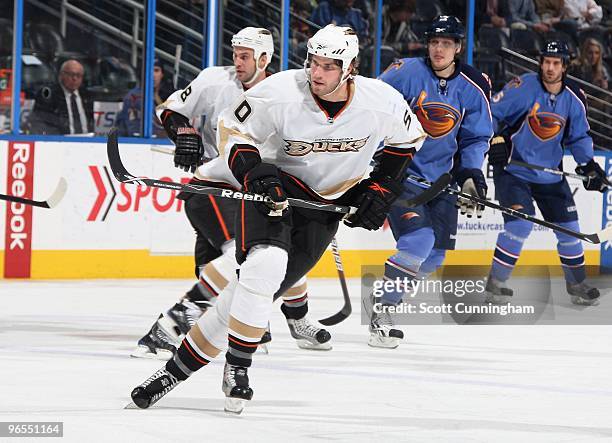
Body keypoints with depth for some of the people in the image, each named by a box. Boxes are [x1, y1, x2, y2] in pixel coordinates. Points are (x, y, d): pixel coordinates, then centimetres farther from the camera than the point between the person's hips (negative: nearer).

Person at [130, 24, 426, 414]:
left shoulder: (382, 102, -17)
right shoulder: (280, 93, -22)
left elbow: (408, 137, 6)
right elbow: (232, 128, -7)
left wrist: (380, 188, 1)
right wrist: (252, 171, -23)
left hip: (326, 205, 2)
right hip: (274, 186, -2)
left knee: (258, 287, -10)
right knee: (265, 264, -30)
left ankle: (180, 368, -3)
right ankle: (237, 368, -15)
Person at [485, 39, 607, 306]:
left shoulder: (574, 98, 1)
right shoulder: (523, 87, -15)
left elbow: (579, 137, 11)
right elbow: (492, 113, -10)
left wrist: (589, 165, -3)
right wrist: (496, 140, -24)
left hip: (549, 174, 5)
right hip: (512, 170, -5)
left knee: (568, 227, 8)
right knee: (520, 224, -22)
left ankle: (576, 285, 26)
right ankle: (495, 284, -12)